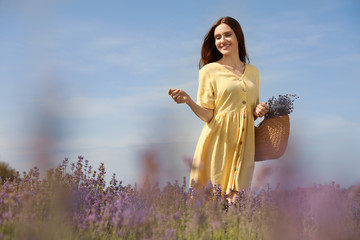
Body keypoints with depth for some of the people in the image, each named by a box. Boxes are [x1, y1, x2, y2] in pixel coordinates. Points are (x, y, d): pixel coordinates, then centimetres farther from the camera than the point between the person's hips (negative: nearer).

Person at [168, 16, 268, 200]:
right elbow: (207, 115, -5)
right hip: (218, 141, -4)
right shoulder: (209, 71, -1)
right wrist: (188, 101, -22)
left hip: (244, 142, 4)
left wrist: (259, 111, 1)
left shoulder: (252, 71, 14)